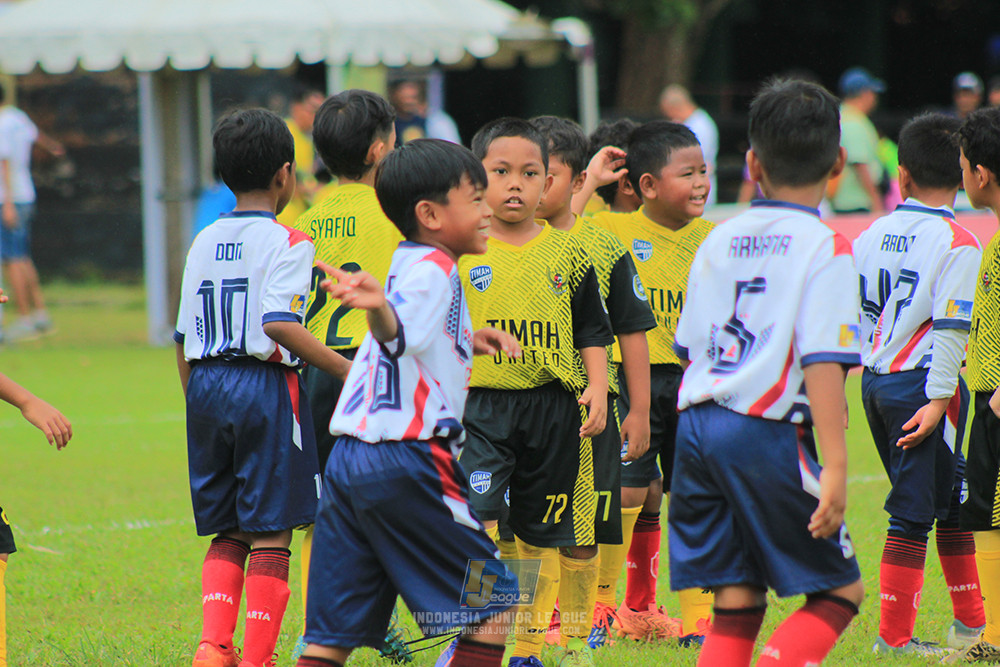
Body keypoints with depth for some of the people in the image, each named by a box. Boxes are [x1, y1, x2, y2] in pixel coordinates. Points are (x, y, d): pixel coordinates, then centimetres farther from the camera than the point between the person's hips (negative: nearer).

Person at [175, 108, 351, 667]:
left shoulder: (204, 243, 11)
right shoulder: (286, 242, -7)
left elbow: (185, 339, 12)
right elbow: (278, 323, -22)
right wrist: (344, 367, -18)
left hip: (208, 389, 6)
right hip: (267, 389, -6)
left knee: (227, 533, 14)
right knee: (270, 535, 0)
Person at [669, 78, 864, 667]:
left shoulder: (720, 241, 12)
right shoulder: (825, 248, -6)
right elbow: (822, 361, -15)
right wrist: (835, 466, -18)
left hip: (696, 424, 6)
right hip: (766, 430, -6)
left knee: (737, 602, 8)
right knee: (841, 590, 4)